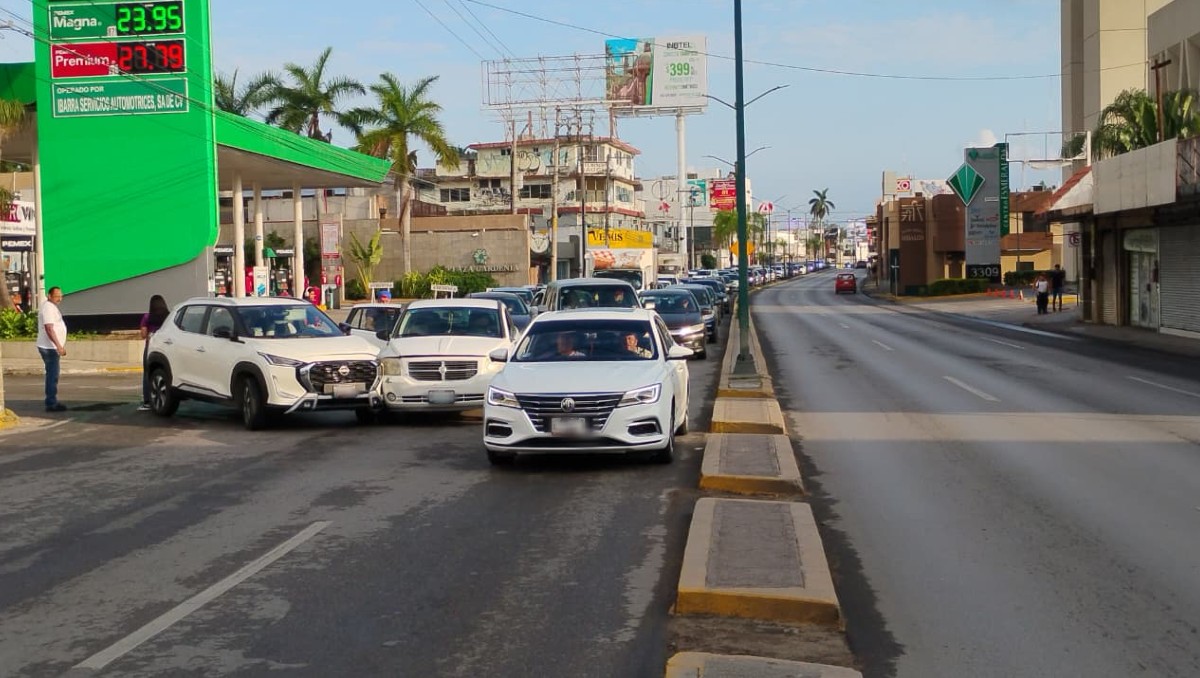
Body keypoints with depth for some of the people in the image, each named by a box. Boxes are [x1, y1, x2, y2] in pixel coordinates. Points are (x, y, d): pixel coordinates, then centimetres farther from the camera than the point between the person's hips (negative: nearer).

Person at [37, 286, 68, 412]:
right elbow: (49, 329, -24)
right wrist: (58, 345, -29)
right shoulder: (48, 307, -16)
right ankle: (51, 404, -8)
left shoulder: (52, 307, 17)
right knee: (52, 376, -9)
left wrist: (61, 345, 26)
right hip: (49, 348, -11)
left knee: (52, 375, 14)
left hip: (52, 347, 11)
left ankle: (52, 402, 21)